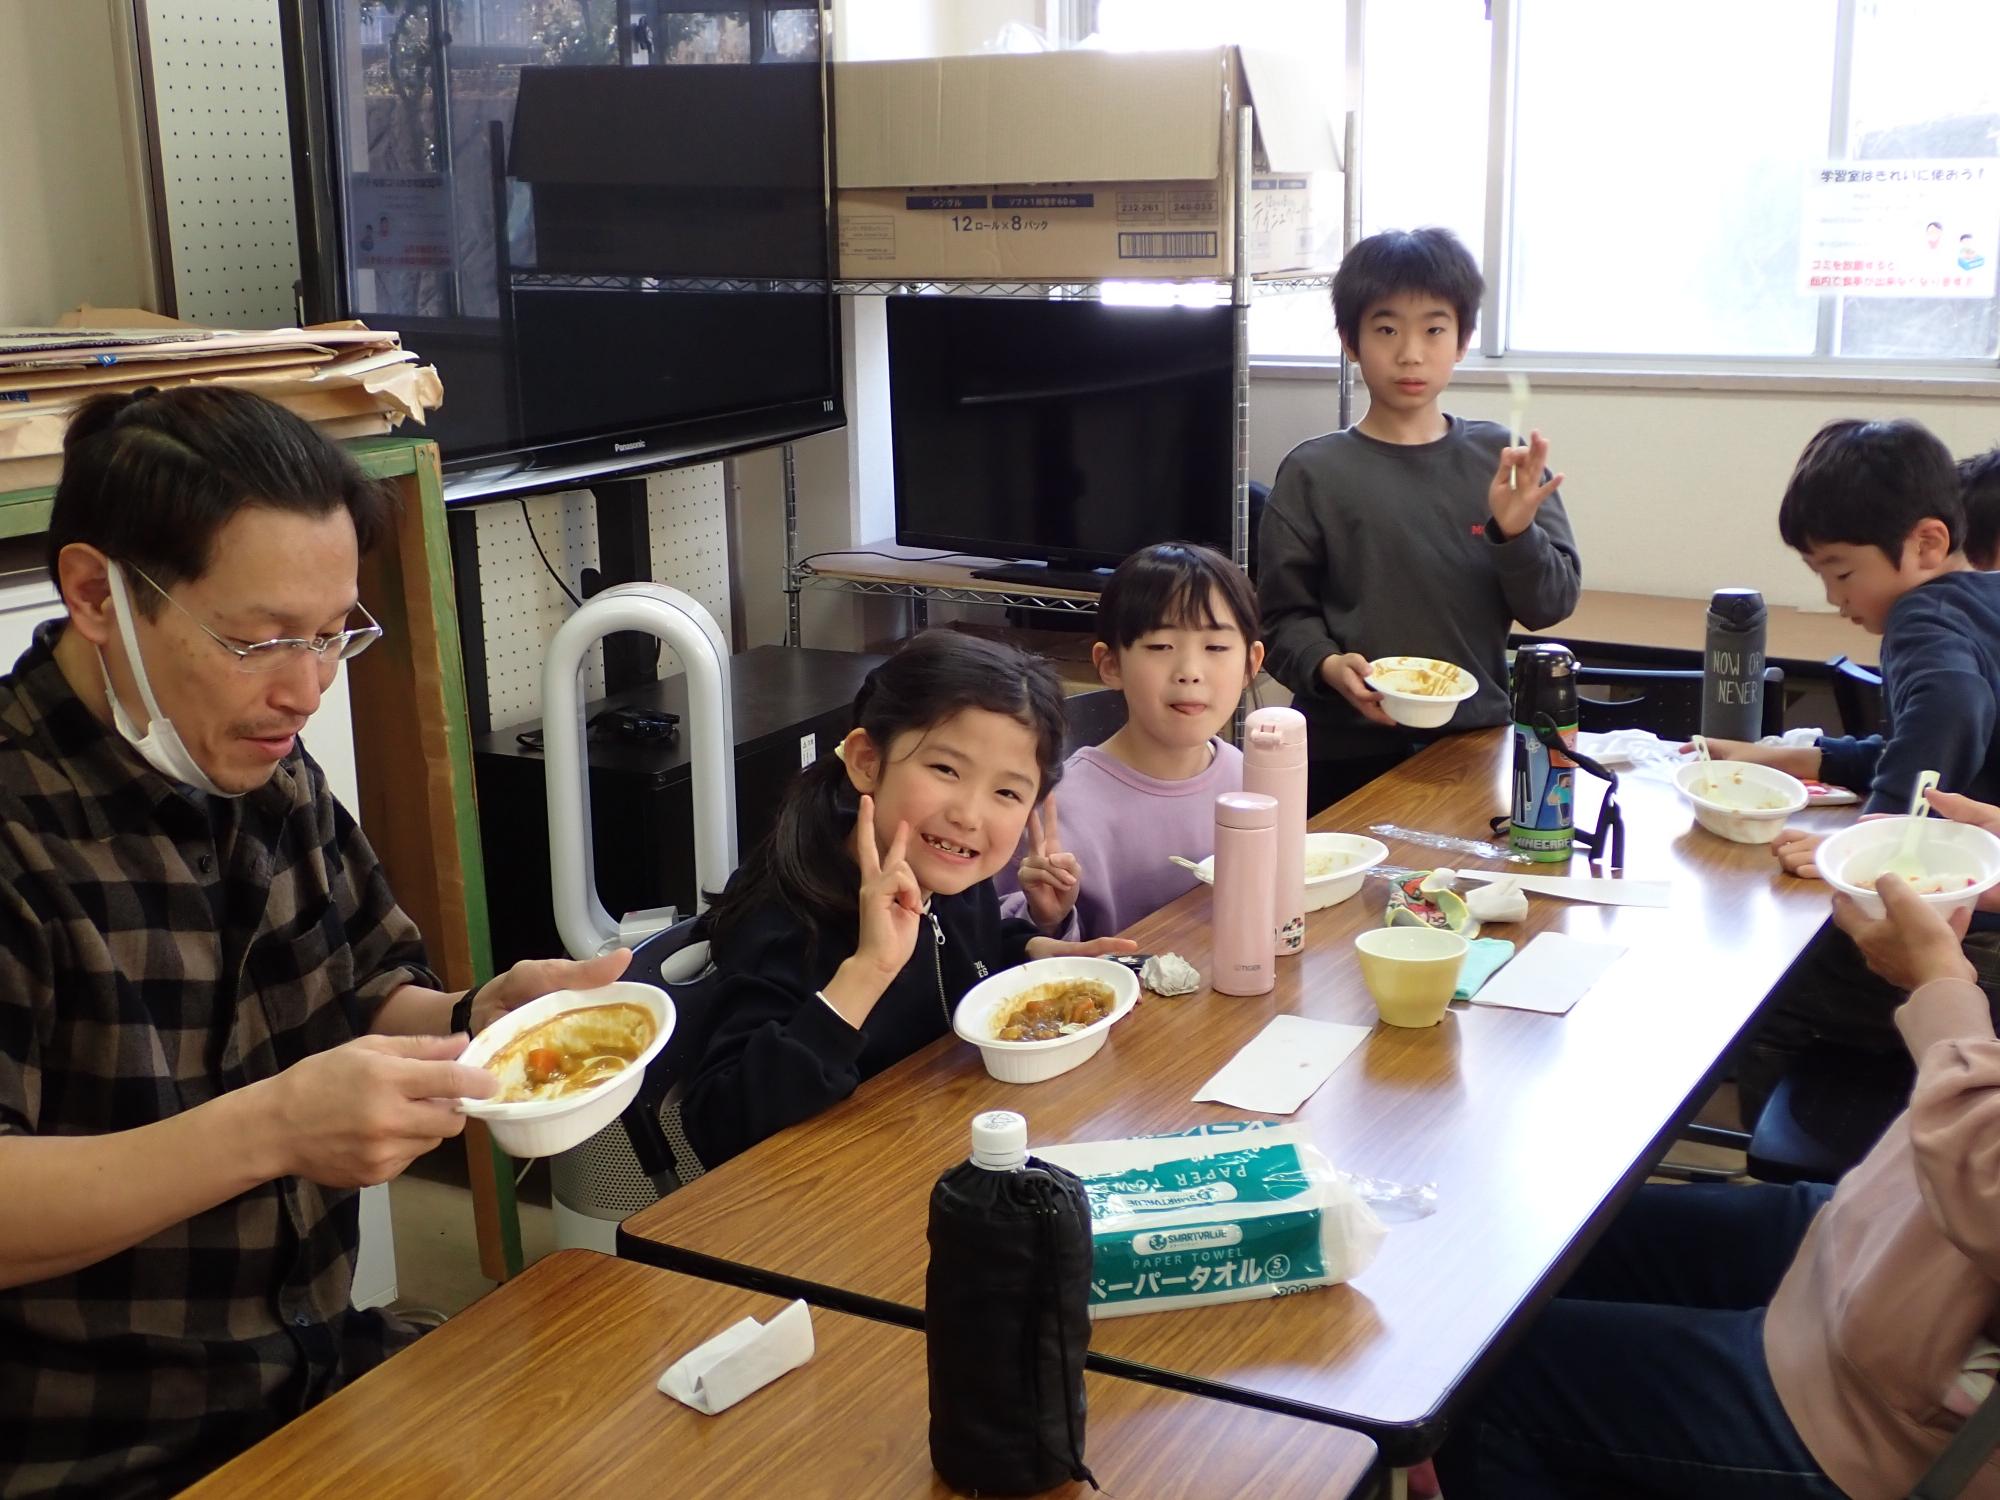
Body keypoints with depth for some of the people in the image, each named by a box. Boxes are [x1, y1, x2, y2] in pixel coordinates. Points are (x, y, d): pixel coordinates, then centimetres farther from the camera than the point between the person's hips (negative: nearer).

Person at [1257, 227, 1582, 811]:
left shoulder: (1499, 460, 3)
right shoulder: (1313, 472, -3)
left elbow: (1552, 605, 1)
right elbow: (1284, 615, -4)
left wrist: (1515, 531, -16)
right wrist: (1327, 665, -22)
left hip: (1477, 743, 2)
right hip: (1348, 753, -2)